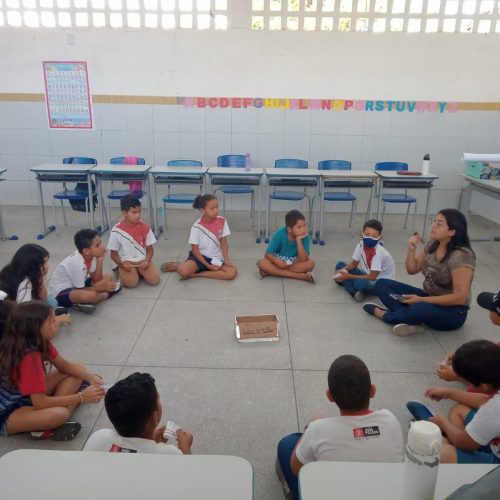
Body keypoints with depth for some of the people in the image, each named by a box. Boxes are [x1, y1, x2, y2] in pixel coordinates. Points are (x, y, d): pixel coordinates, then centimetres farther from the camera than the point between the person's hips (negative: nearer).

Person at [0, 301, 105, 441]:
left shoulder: (40, 342, -7)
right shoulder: (29, 357, -32)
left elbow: (65, 366, 5)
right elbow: (40, 403, -31)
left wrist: (90, 378, -10)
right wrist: (81, 397, -26)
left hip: (29, 398, 10)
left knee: (77, 374, 1)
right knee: (57, 415, -39)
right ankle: (45, 429, -8)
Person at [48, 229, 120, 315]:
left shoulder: (89, 255, -7)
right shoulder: (78, 263, -29)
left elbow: (96, 280, -3)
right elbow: (80, 290, -20)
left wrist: (100, 260, -15)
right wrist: (103, 287, -15)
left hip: (75, 286, 10)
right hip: (60, 292, -10)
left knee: (108, 278, 7)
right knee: (90, 295, -39)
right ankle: (106, 294, -5)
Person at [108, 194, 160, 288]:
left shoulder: (145, 227, -4)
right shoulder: (116, 230, -10)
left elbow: (150, 249, 4)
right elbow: (114, 254, -1)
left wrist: (146, 261, -17)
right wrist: (122, 264, -20)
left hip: (142, 261, 2)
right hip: (126, 262, -2)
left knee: (154, 279, -22)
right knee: (131, 283, -28)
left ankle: (140, 271, 8)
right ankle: (120, 271, 5)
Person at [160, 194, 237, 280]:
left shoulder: (222, 221, -4)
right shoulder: (197, 227, -13)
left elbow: (223, 242, 1)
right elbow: (195, 250, -10)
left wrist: (226, 259, -14)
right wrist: (208, 265, -16)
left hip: (216, 259, 4)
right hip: (200, 256, -4)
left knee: (232, 273, -26)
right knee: (183, 271, -34)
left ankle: (196, 274, -16)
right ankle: (178, 265, 8)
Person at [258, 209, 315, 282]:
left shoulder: (305, 237, -21)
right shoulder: (280, 234, -22)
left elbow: (303, 259, -30)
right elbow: (268, 254, -18)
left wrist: (298, 240, -36)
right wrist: (277, 261, -37)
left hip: (295, 262, 1)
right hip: (280, 261, 0)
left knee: (310, 263, -29)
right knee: (262, 263, -30)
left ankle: (274, 271, -26)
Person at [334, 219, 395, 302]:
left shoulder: (378, 252, -29)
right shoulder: (361, 245, -11)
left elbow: (372, 277, -27)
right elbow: (354, 264, 3)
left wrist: (349, 276, -26)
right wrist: (343, 271, -18)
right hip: (368, 275, 8)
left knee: (361, 283, -40)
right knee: (340, 265, -4)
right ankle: (355, 292, -20)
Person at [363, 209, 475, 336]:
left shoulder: (461, 256, -23)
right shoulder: (432, 244, -1)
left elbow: (460, 297, -25)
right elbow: (412, 269, 6)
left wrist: (421, 300, -25)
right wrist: (411, 249, -12)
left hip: (452, 312, -8)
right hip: (428, 298, 8)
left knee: (419, 309, -41)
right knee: (381, 284, -5)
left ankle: (385, 315, -10)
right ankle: (411, 320, -24)